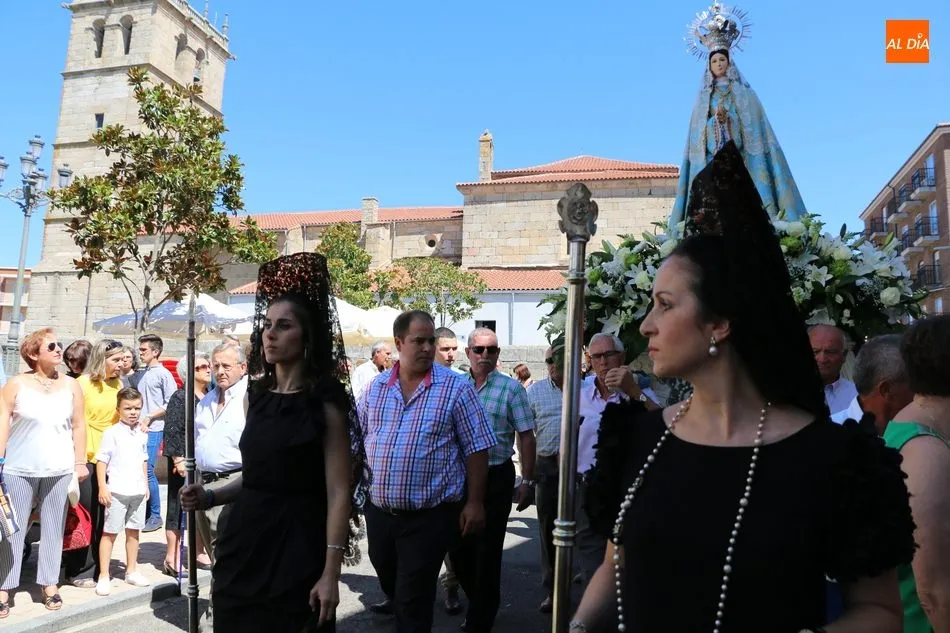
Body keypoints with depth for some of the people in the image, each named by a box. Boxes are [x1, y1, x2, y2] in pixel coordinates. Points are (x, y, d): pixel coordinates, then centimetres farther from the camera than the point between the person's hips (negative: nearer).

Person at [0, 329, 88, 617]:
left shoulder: (71, 385, 4)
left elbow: (79, 425, 7)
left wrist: (80, 462, 4)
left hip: (59, 470, 2)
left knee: (53, 528, 8)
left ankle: (49, 583, 18)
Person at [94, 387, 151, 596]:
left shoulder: (142, 433, 10)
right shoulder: (112, 433, -7)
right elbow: (101, 461, -8)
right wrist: (102, 487, -13)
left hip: (138, 491, 5)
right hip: (117, 491, -5)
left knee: (133, 531, 13)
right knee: (110, 532, 1)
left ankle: (131, 571, 25)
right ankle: (103, 576, 9)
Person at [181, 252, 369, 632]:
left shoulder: (325, 401, -11)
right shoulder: (258, 395, 8)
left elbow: (339, 493, -14)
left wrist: (330, 573, -18)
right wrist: (210, 497, 3)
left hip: (295, 548, -6)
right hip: (245, 542, 6)